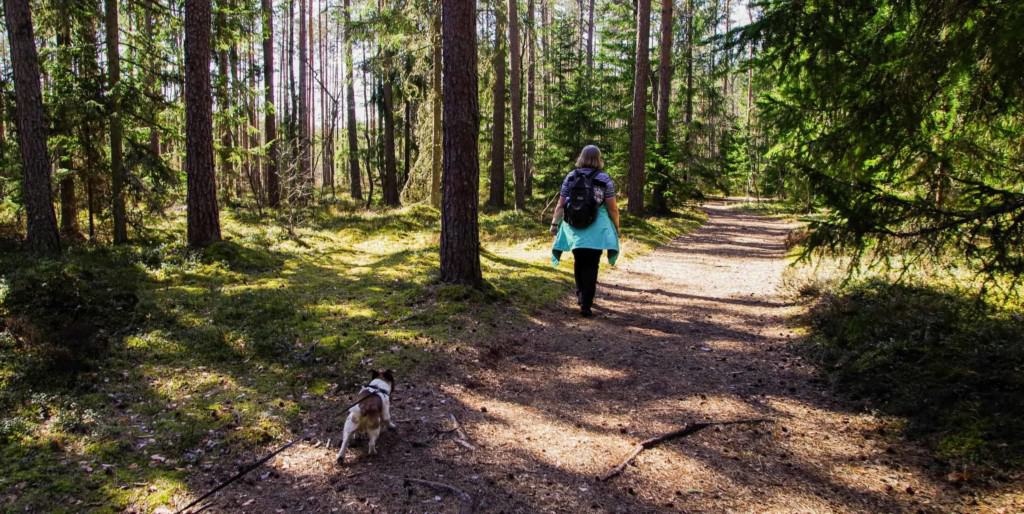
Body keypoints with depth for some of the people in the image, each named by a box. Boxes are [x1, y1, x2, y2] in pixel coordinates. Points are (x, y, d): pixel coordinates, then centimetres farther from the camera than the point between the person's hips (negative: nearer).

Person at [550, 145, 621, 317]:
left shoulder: (570, 177, 4)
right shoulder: (605, 179, -3)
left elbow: (561, 205, 3)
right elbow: (612, 208, -3)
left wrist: (555, 223, 13)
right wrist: (616, 226, 10)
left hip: (574, 227, 3)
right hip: (596, 229, -3)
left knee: (579, 262, 21)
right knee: (591, 266, 3)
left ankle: (581, 295, 32)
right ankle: (586, 304, 0)